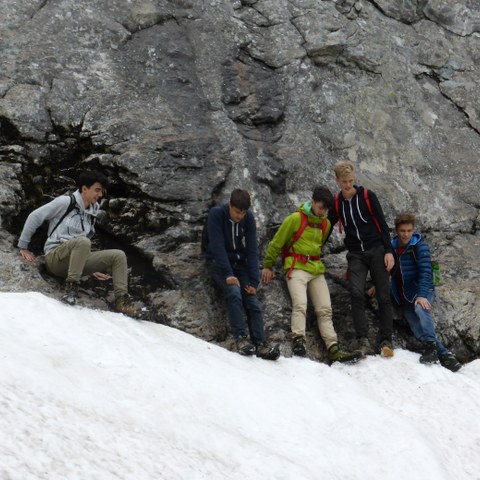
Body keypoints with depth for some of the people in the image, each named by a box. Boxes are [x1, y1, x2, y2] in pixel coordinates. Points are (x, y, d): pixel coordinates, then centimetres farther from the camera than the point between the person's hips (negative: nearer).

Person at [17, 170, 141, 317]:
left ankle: (121, 300, -14)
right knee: (83, 241, -37)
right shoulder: (65, 202, -5)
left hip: (76, 260, 7)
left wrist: (92, 269, 21)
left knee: (119, 255, -7)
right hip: (54, 258, -7)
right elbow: (34, 217, -3)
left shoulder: (91, 214, 15)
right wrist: (23, 247, -2)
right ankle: (71, 288, -32)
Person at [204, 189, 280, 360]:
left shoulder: (249, 218, -5)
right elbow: (217, 246, -20)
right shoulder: (216, 213, -15)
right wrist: (228, 274, -28)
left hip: (240, 263, 4)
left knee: (252, 300, -15)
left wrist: (254, 281, -14)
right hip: (219, 262, -3)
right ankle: (240, 338, -28)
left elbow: (252, 250, -7)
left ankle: (260, 343, -18)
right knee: (234, 292, -30)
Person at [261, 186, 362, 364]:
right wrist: (268, 266, 3)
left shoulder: (326, 224, 11)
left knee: (325, 309, -4)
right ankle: (298, 341, -31)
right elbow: (276, 243, 0)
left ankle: (333, 350, -10)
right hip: (296, 267, -5)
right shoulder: (295, 219, -6)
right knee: (300, 304, -25)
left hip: (317, 270, 6)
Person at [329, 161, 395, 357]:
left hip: (376, 250, -2)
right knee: (356, 293, -18)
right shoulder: (336, 202, 7)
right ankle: (363, 341, -19)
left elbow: (382, 224, -2)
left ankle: (386, 341, 1)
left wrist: (388, 251, -9)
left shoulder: (367, 196, -2)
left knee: (384, 296, -4)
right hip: (355, 254, 2)